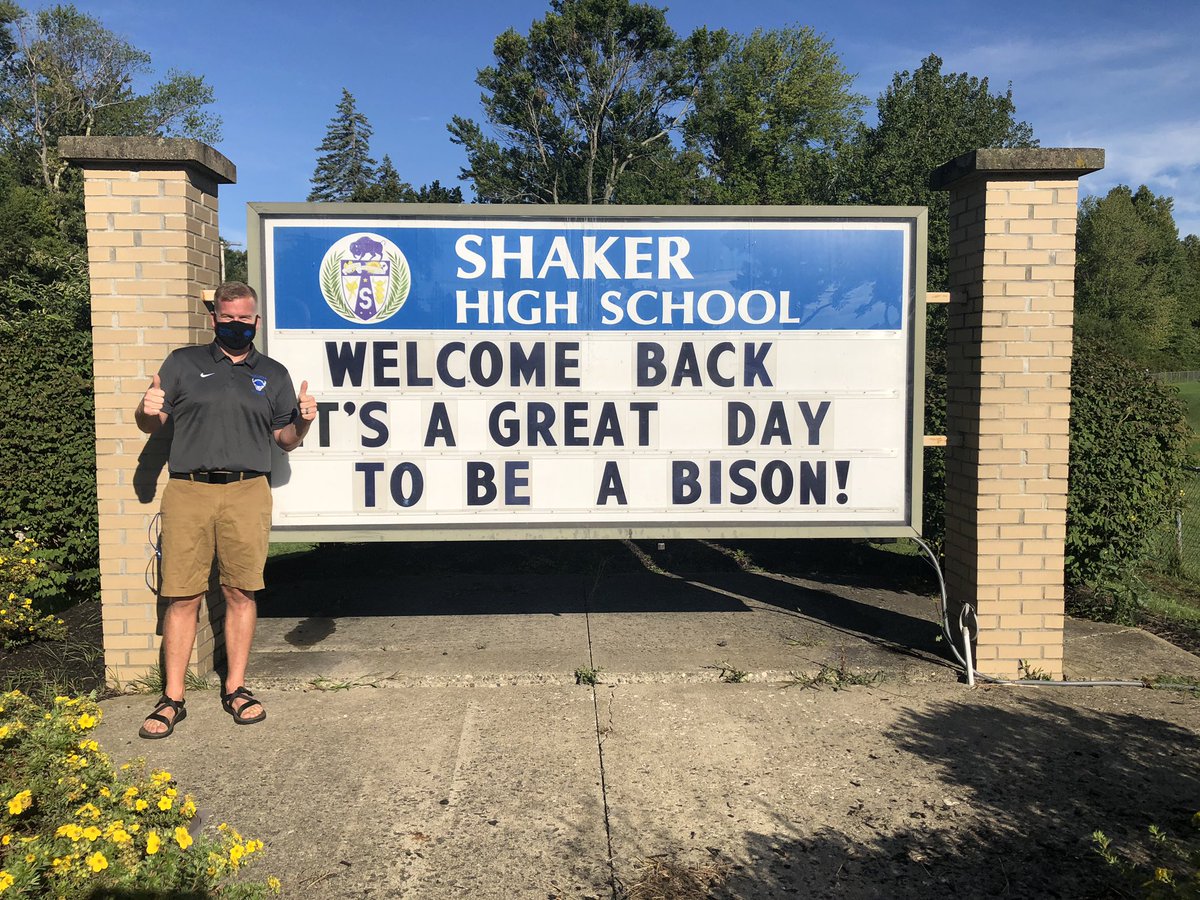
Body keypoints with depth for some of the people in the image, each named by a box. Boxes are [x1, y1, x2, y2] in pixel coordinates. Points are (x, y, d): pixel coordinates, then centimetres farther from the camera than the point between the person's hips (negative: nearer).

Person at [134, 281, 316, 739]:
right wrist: (147, 408, -10)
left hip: (247, 494, 1)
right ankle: (172, 698, 8)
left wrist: (303, 420, -4)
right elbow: (150, 424, 12)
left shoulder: (273, 374, 16)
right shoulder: (183, 363, 13)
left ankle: (236, 688, 15)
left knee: (240, 592, 3)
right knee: (182, 596, 0)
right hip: (188, 492, -1)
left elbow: (285, 440, 17)